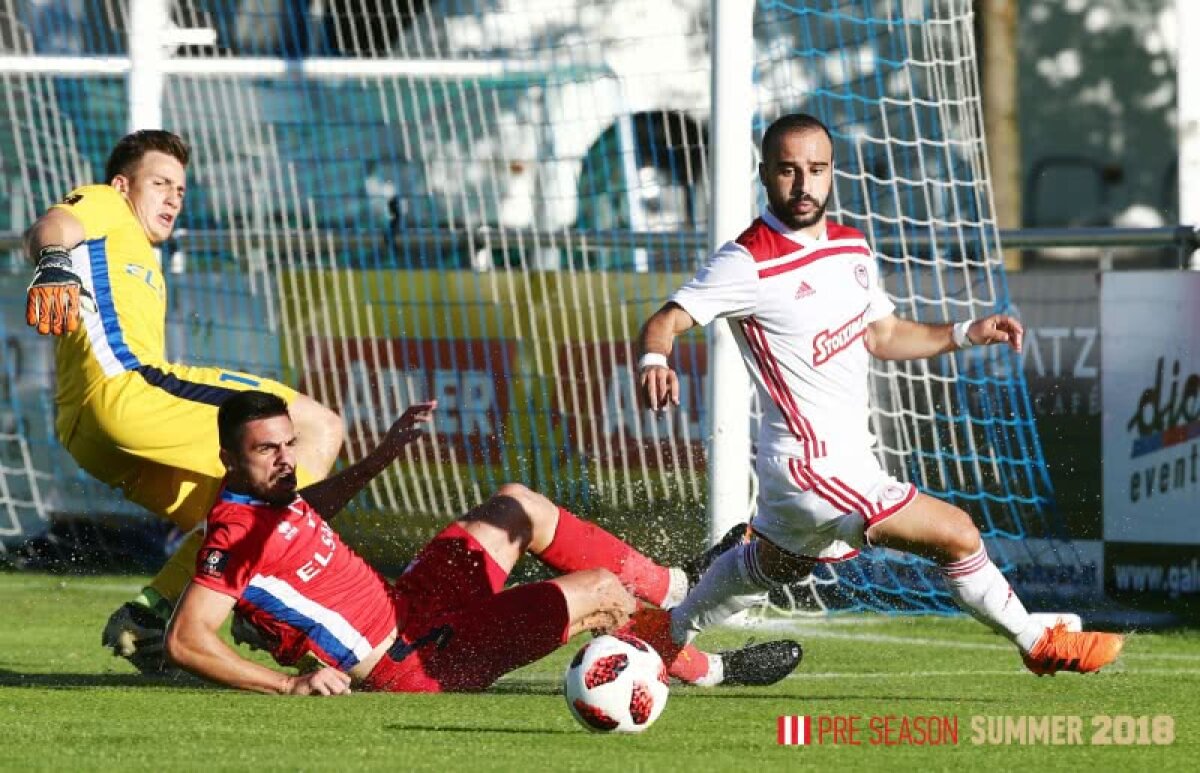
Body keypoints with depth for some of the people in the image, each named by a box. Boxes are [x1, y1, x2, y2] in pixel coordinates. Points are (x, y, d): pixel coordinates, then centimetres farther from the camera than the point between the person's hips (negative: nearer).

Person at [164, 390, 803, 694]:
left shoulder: (269, 498, 3)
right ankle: (711, 671, 17)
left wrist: (386, 453, 29)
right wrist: (288, 682, -36)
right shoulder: (238, 535, -26)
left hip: (405, 608, 11)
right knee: (596, 592, -9)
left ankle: (676, 587, 32)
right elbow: (185, 642, -33)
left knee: (515, 505, 22)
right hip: (417, 663, -11)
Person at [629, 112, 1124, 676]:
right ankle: (1038, 646, 13)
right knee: (957, 534, -8)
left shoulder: (851, 248, 6)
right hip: (815, 468, -9)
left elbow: (881, 334, 18)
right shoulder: (749, 263, -18)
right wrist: (654, 361, -44)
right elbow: (665, 322, -21)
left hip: (845, 457, 9)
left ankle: (667, 634, 52)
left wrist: (967, 333, 7)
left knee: (769, 564, 32)